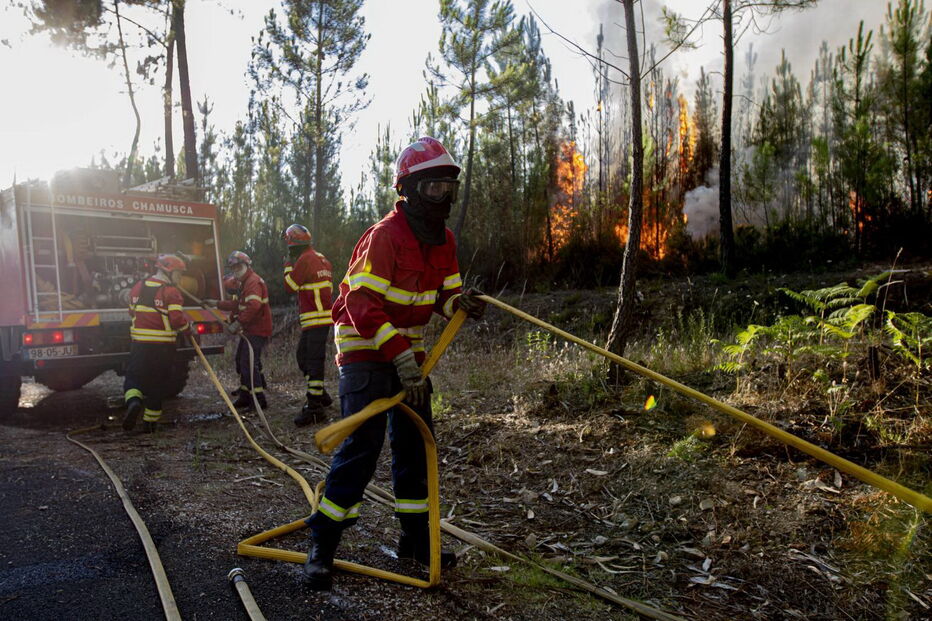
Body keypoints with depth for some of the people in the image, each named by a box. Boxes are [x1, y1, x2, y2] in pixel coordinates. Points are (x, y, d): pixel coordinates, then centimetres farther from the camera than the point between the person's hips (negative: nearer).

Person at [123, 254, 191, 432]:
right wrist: (189, 330, -1)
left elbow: (132, 312, 19)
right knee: (157, 382, 9)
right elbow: (177, 320, -18)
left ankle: (134, 402, -17)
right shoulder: (171, 292, -11)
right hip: (163, 345, -3)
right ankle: (150, 422, 16)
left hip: (139, 342, 3)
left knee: (133, 376, 13)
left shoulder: (138, 287, 8)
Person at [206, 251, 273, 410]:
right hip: (249, 330, 11)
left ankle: (258, 400, -9)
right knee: (241, 361, 18)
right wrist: (216, 303, 22)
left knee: (249, 363, -13)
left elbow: (253, 306, -30)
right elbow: (236, 304, 27)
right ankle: (245, 397, 27)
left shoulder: (254, 281, -16)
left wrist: (237, 323, -29)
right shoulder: (243, 283, 20)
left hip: (257, 330, -11)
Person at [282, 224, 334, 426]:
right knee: (303, 356, 18)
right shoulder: (322, 259, 15)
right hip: (323, 315, 10)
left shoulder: (305, 259, -12)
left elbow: (290, 286, -7)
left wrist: (288, 265, 8)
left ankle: (314, 407, -7)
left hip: (316, 318, -10)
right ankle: (320, 395, 26)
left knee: (313, 360, -9)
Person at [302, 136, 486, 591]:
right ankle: (321, 546, 2)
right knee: (362, 444, -12)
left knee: (415, 443, 10)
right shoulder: (384, 237, -20)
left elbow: (443, 293, 13)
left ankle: (415, 537, 24)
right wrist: (401, 358, -29)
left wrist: (460, 302, -11)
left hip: (410, 353, 8)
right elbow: (363, 304, -25)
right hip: (366, 352, -8)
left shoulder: (444, 241, 5)